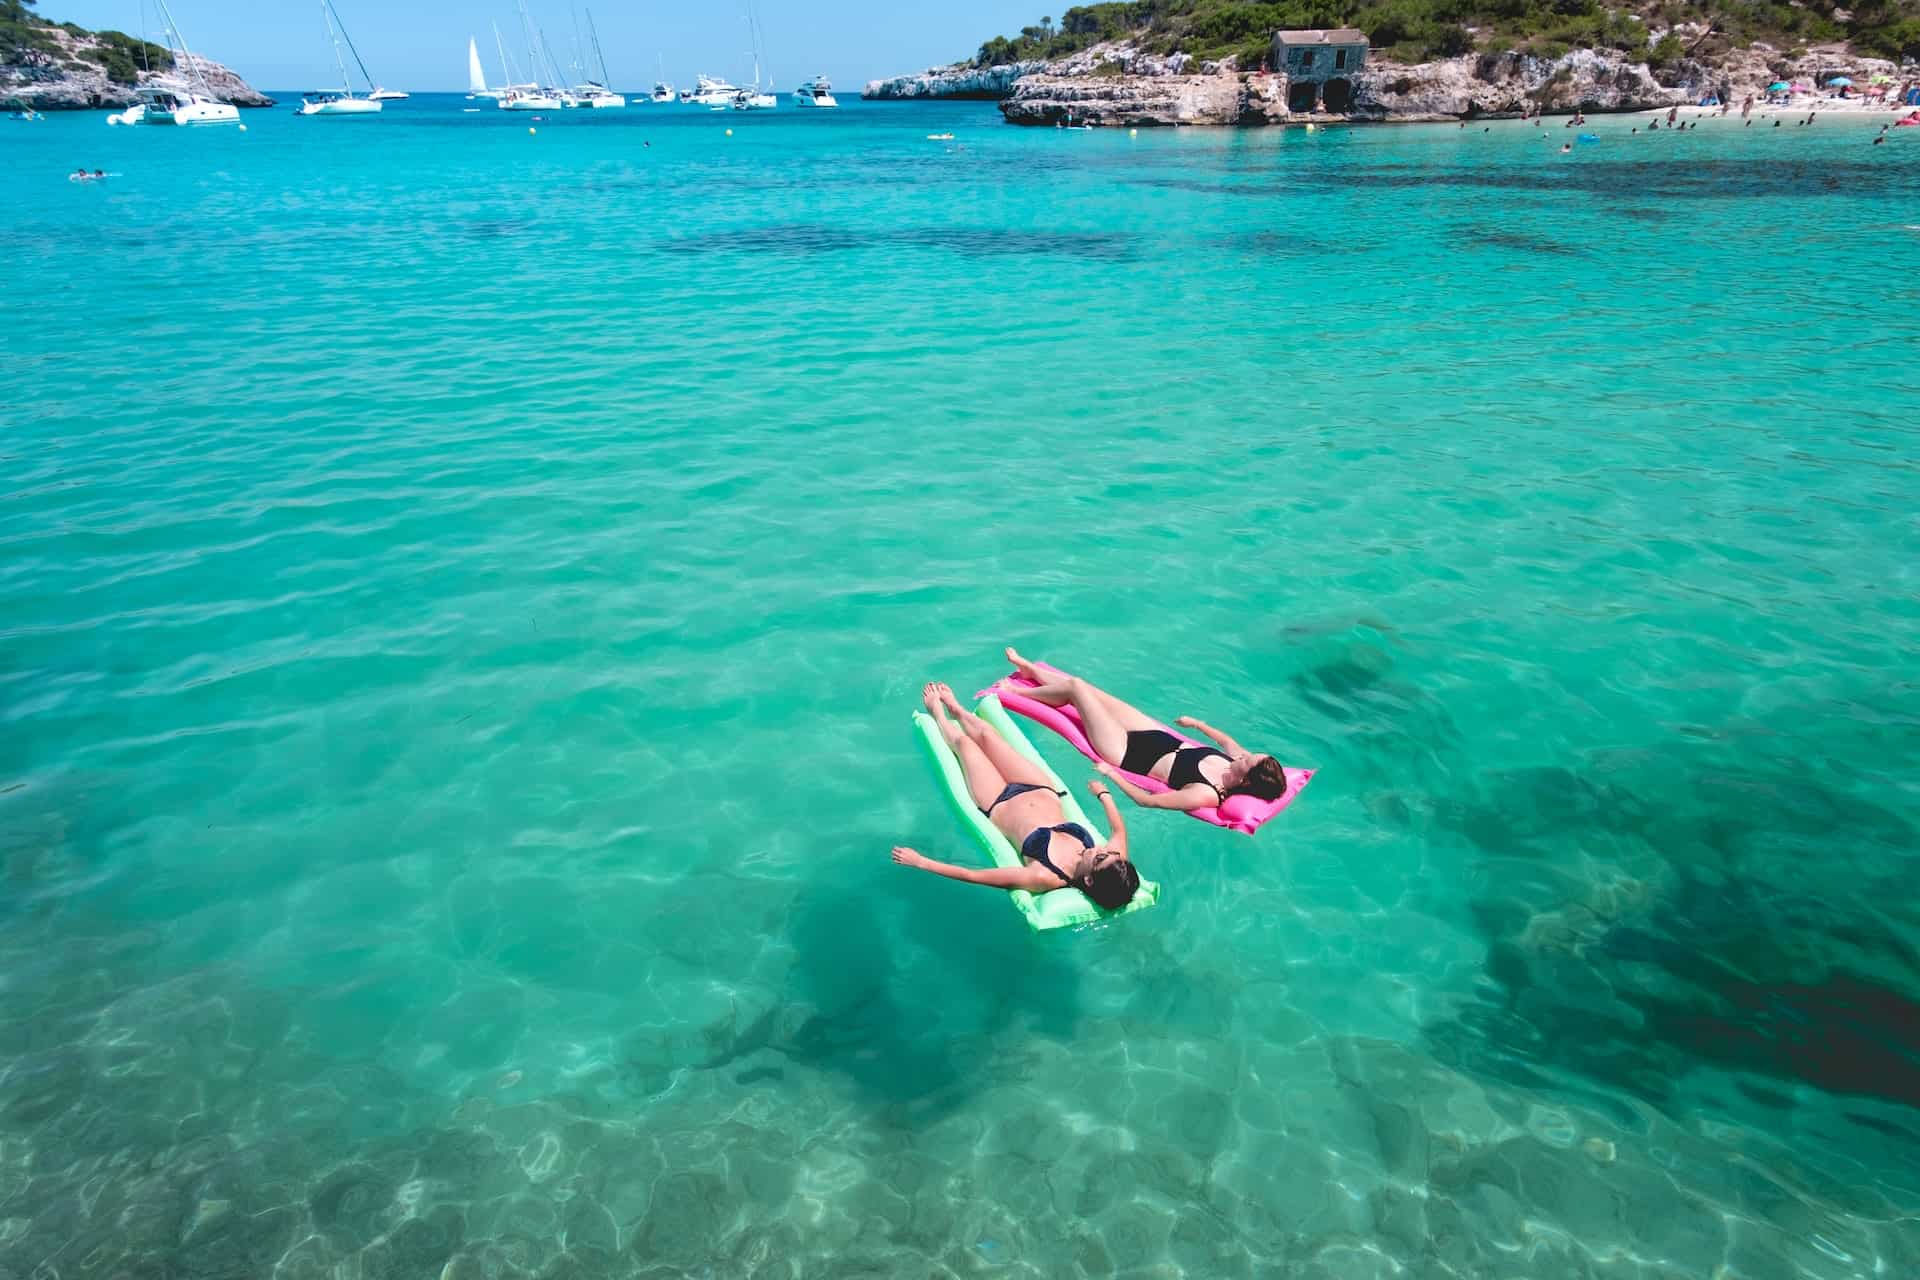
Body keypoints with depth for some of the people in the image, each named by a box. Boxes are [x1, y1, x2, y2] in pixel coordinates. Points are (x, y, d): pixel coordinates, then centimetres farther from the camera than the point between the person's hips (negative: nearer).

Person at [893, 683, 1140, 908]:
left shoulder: (1046, 878, -44)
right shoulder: (1115, 859, -32)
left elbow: (972, 876, -38)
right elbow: (1120, 829, -7)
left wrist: (920, 861, -32)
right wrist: (1103, 793, 7)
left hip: (1001, 807, -4)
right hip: (1043, 792, 4)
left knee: (963, 742, 14)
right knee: (985, 734, 18)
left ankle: (938, 714, 51)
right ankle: (956, 709, 55)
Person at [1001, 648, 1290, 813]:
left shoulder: (1205, 795, -35)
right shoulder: (1239, 761, -14)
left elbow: (1147, 800, -29)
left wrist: (1111, 773, -21)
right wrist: (1197, 723, 19)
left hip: (1127, 753, -7)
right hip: (1161, 737, 7)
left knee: (1074, 687, -3)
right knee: (1079, 684, 13)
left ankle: (1016, 691, 29)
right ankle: (1030, 670, 45)